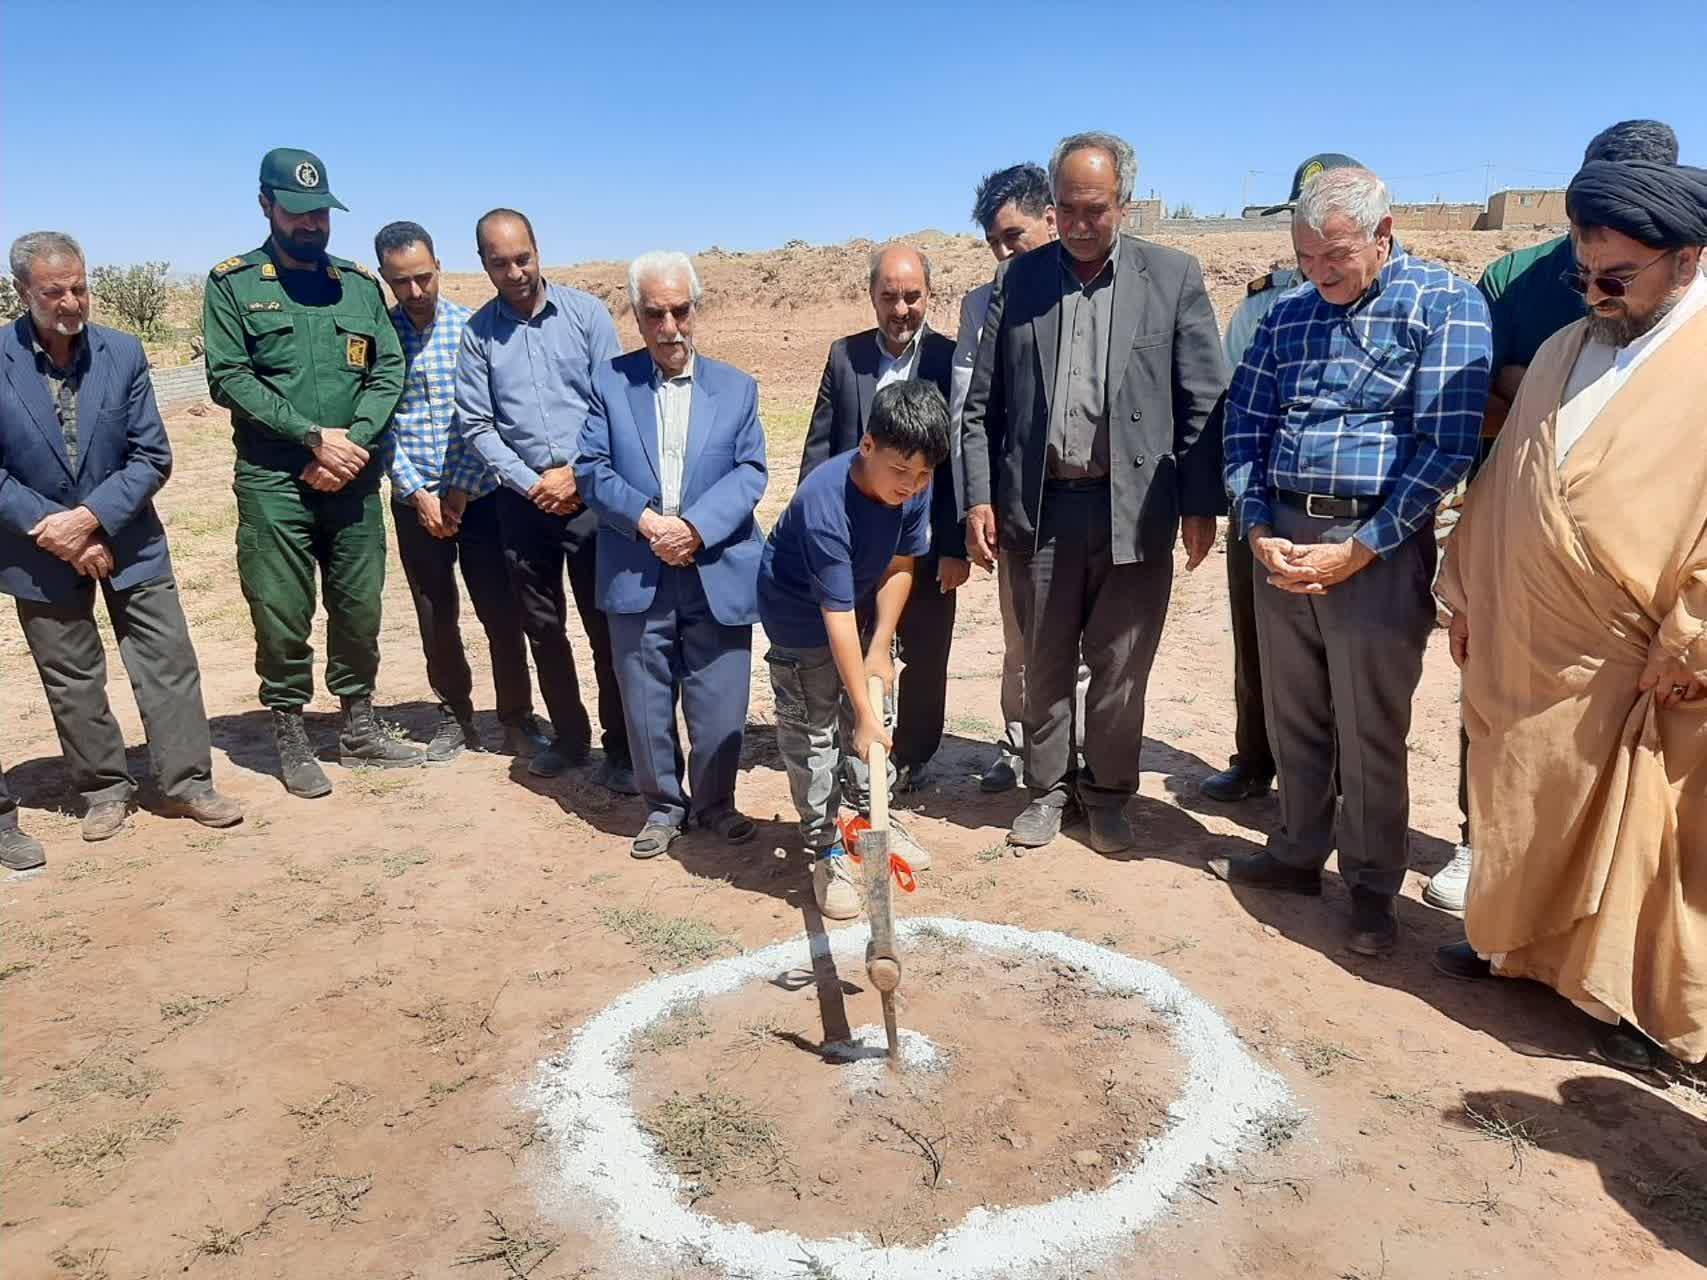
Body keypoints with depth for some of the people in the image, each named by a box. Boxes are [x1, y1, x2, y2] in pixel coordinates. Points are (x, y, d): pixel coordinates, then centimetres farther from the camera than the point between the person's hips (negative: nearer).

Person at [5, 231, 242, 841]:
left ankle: (186, 784, 14)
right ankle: (105, 791, 25)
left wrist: (90, 518, -16)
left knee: (168, 660, 2)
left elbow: (152, 457, -6)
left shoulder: (123, 353, -5)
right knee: (72, 680, 9)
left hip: (126, 539, 1)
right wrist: (54, 529, -15)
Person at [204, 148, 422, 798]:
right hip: (272, 481, -3)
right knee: (281, 616, 2)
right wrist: (314, 437, -15)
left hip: (355, 480, 3)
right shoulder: (232, 283, 3)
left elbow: (390, 372, 4)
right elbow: (229, 377, -7)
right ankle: (290, 738, 18)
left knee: (359, 609, 10)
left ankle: (359, 729, 25)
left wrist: (353, 443, -11)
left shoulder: (360, 284, 12)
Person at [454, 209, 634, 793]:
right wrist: (531, 484, -7)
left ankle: (620, 747, 9)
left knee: (607, 625, -1)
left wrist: (574, 475, -8)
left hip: (588, 491, -2)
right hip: (522, 498, 3)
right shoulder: (478, 332, 5)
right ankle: (569, 736, 25)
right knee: (542, 627, 10)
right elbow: (476, 424, 2)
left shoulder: (585, 312, 0)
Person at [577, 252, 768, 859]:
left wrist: (695, 527, -14)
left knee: (719, 704, 5)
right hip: (637, 576, 0)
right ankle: (664, 804, 26)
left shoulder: (737, 387, 10)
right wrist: (645, 520, -15)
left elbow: (749, 473, 0)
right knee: (646, 703, 8)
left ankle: (715, 801, 26)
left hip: (718, 575, 0)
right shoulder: (609, 382, 7)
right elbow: (592, 468, 0)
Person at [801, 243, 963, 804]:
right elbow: (819, 448, 5)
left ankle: (911, 764, 29)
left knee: (924, 665, 11)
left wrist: (957, 544, -10)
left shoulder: (952, 359, -4)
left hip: (926, 544, -1)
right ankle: (865, 775, 18)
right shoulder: (844, 355, 4)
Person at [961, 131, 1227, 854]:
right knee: (1045, 666, 13)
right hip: (1040, 507, 2)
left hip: (1134, 508, -1)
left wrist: (1200, 504, -4)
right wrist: (979, 498, -1)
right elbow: (982, 404, 6)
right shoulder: (1022, 278, 6)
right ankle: (1048, 789, 30)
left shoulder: (1174, 277, 1)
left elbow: (1204, 402, 0)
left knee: (1120, 670, 9)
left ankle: (1108, 793, 28)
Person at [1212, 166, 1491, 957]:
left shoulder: (1443, 302, -5)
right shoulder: (1289, 314, 10)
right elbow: (1243, 425, 10)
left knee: (1370, 734, 4)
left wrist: (1359, 550, -14)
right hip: (1281, 540, 5)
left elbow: (1448, 442, -12)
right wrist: (1257, 531, -3)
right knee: (1292, 721, 14)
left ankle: (1373, 886, 21)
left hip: (1378, 548, -5)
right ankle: (1297, 854, 32)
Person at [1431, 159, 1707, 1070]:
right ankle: (1521, 942, 38)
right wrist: (1466, 592, 14)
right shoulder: (1562, 350, 12)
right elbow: (1502, 483, 15)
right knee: (1520, 806, 18)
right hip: (1525, 647, 6)